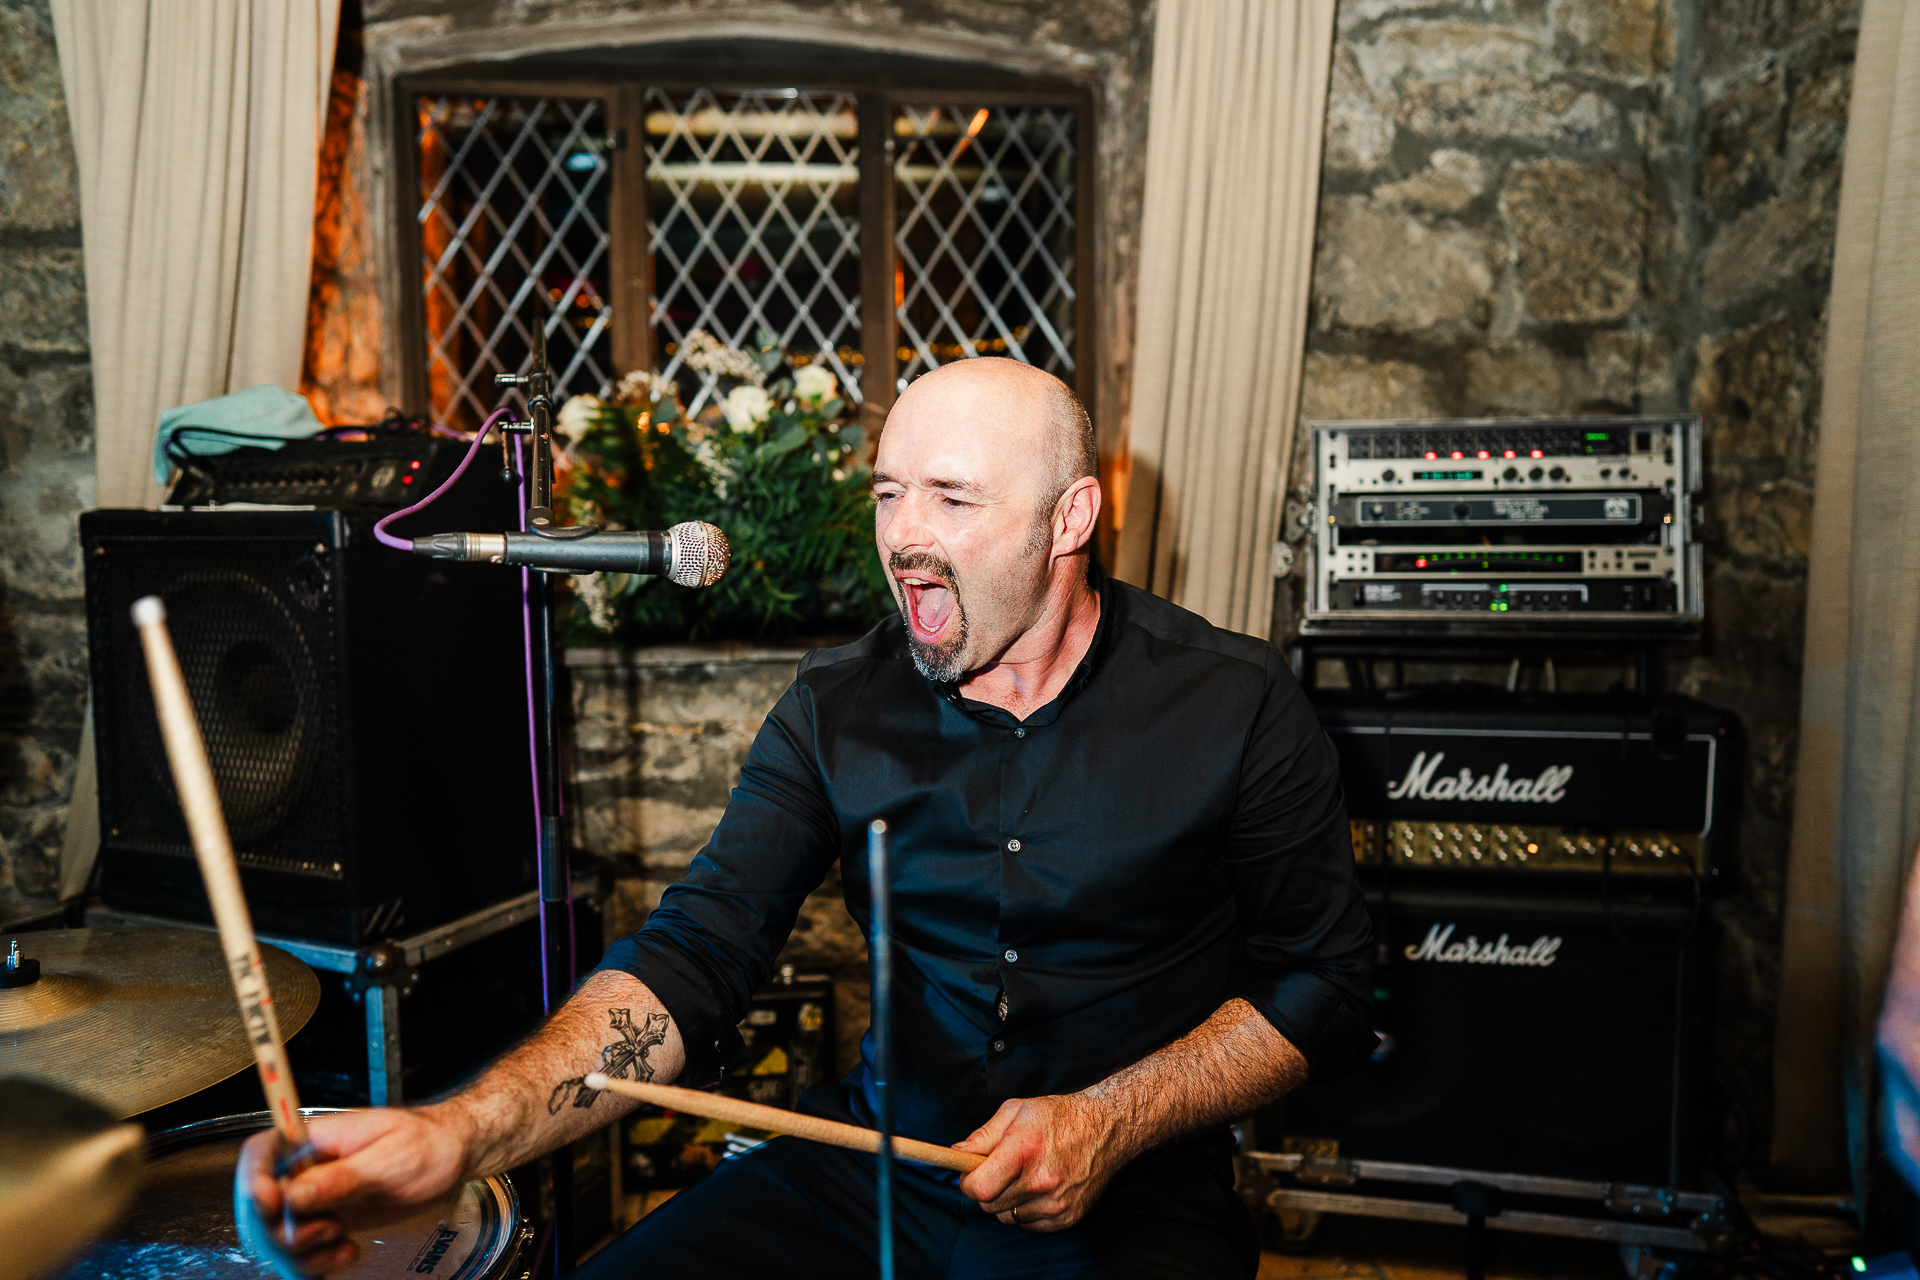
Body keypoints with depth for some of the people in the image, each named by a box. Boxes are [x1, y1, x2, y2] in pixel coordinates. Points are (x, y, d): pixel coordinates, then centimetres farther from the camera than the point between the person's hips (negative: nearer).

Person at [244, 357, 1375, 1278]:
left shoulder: (1238, 706, -10)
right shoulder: (838, 708, -3)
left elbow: (1320, 987, -2)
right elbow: (696, 953, -11)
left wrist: (1107, 1121, -15)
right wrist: (461, 1132, -27)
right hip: (875, 1159, 3)